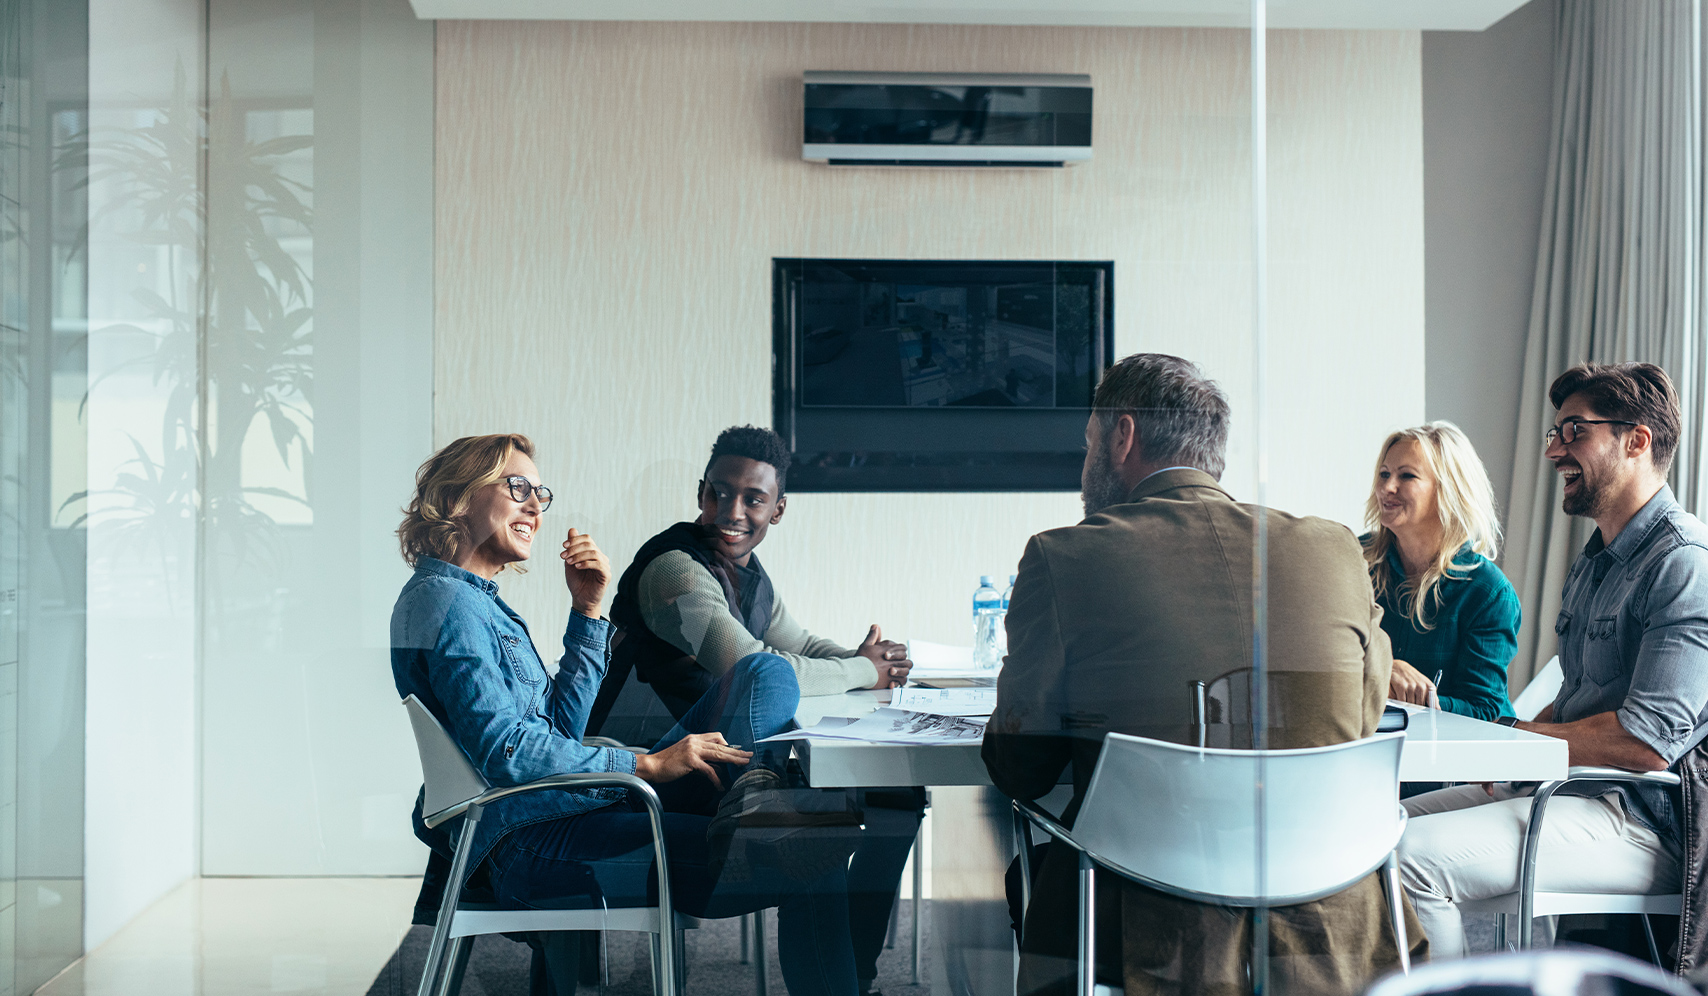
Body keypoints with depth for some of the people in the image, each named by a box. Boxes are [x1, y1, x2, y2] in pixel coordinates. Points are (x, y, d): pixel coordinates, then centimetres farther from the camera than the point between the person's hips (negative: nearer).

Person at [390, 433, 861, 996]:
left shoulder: (477, 600, 23)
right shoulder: (445, 599, -9)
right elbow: (503, 750, -20)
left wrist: (587, 611, 12)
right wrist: (647, 765, -17)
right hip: (527, 844, -10)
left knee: (765, 671, 3)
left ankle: (752, 799, -19)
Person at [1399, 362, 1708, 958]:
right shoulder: (1593, 561, 19)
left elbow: (1649, 743, -23)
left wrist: (1513, 738, -11)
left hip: (1642, 822, -10)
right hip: (1557, 785, 10)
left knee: (1412, 854, -25)